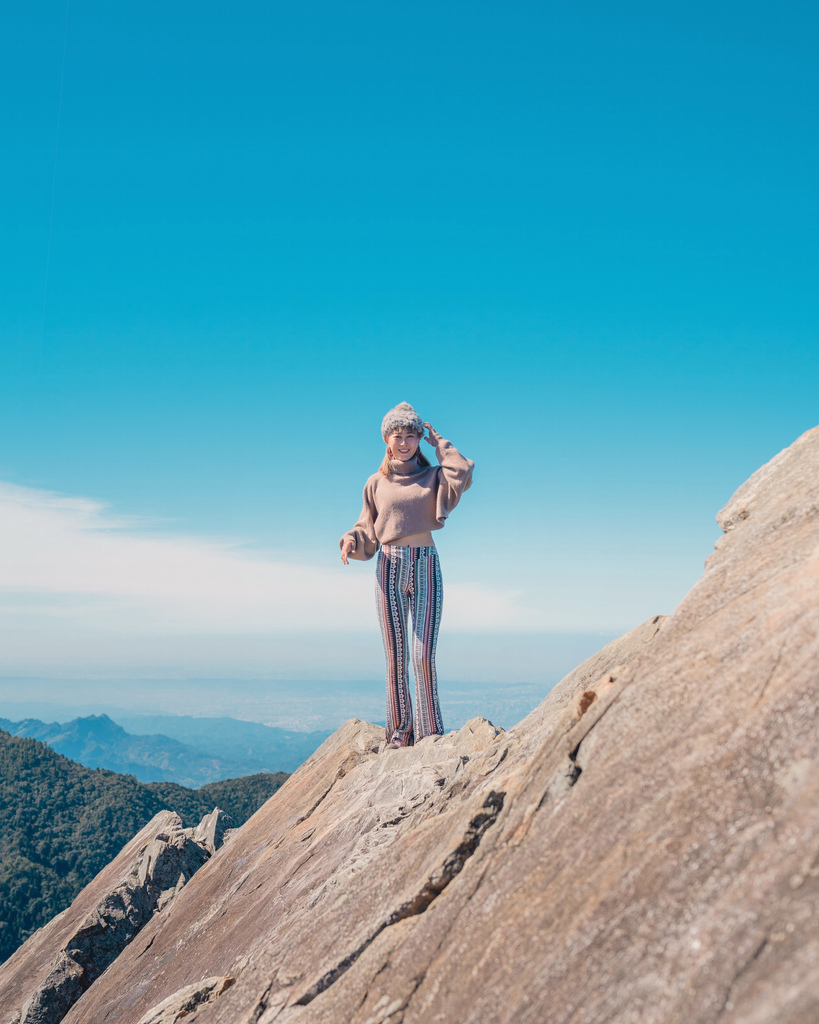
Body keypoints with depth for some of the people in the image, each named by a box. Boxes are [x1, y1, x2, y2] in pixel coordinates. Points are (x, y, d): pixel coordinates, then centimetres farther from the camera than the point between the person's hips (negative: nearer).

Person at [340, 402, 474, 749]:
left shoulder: (433, 476, 11)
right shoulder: (377, 483, 12)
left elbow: (463, 474, -10)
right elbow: (368, 529, 12)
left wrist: (438, 442, 2)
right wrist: (351, 540, -10)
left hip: (426, 567, -1)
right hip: (390, 567, 1)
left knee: (423, 655, -9)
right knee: (395, 656, 1)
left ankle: (429, 733, 0)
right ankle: (400, 729, 11)